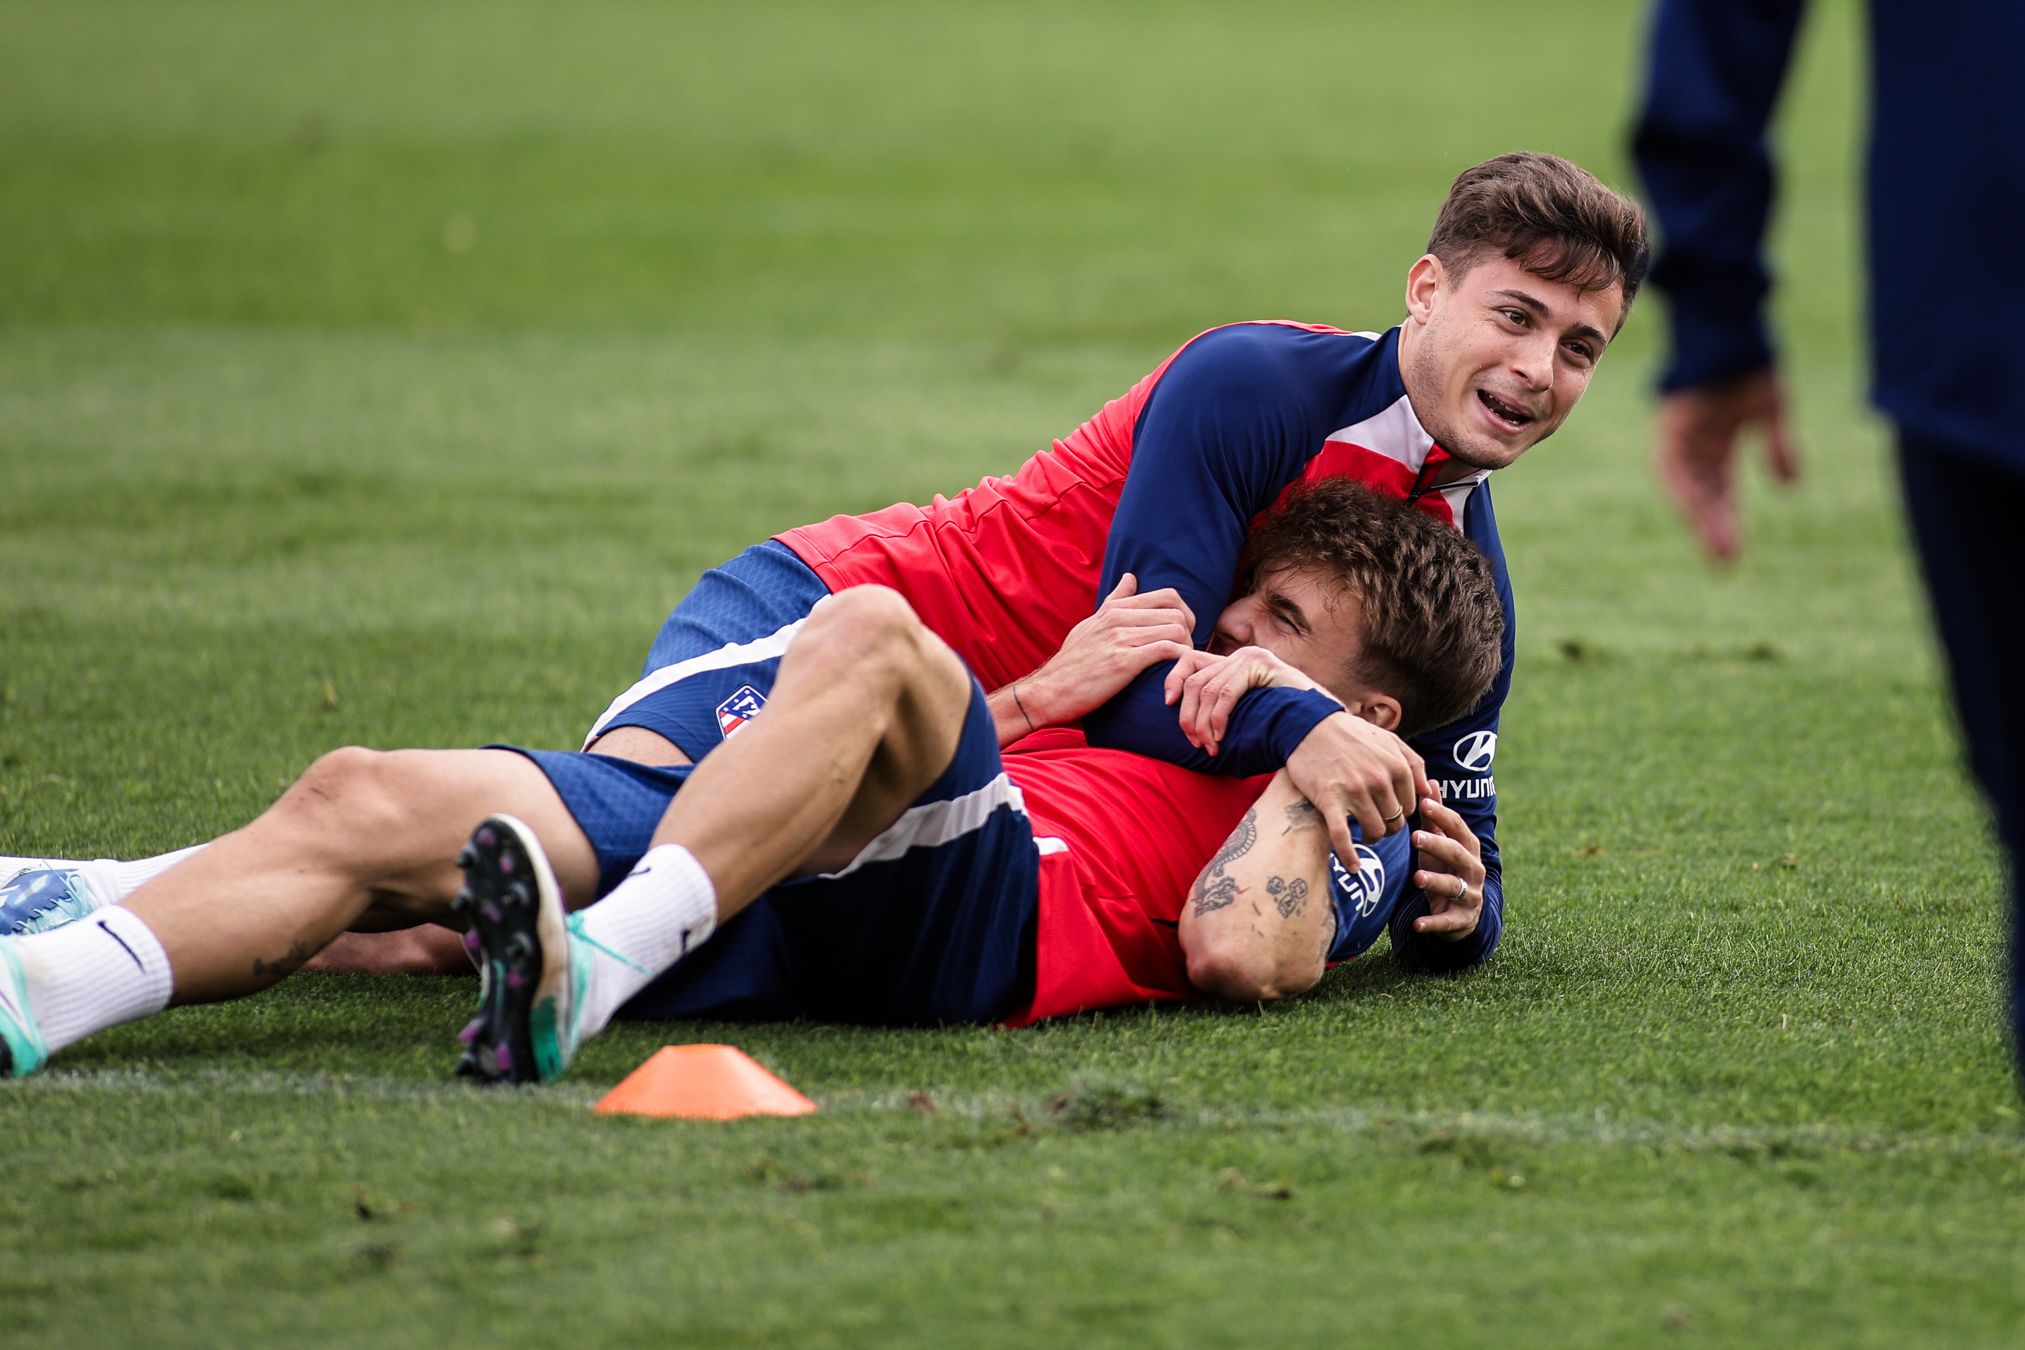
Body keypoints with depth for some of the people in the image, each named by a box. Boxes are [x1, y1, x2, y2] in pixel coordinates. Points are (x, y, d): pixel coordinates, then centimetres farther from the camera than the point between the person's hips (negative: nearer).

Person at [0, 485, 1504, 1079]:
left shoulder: (1346, 833, 17)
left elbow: (1238, 950, -6)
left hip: (968, 912, -7)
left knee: (867, 628, -34)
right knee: (357, 804, -13)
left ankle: (590, 970, -49)